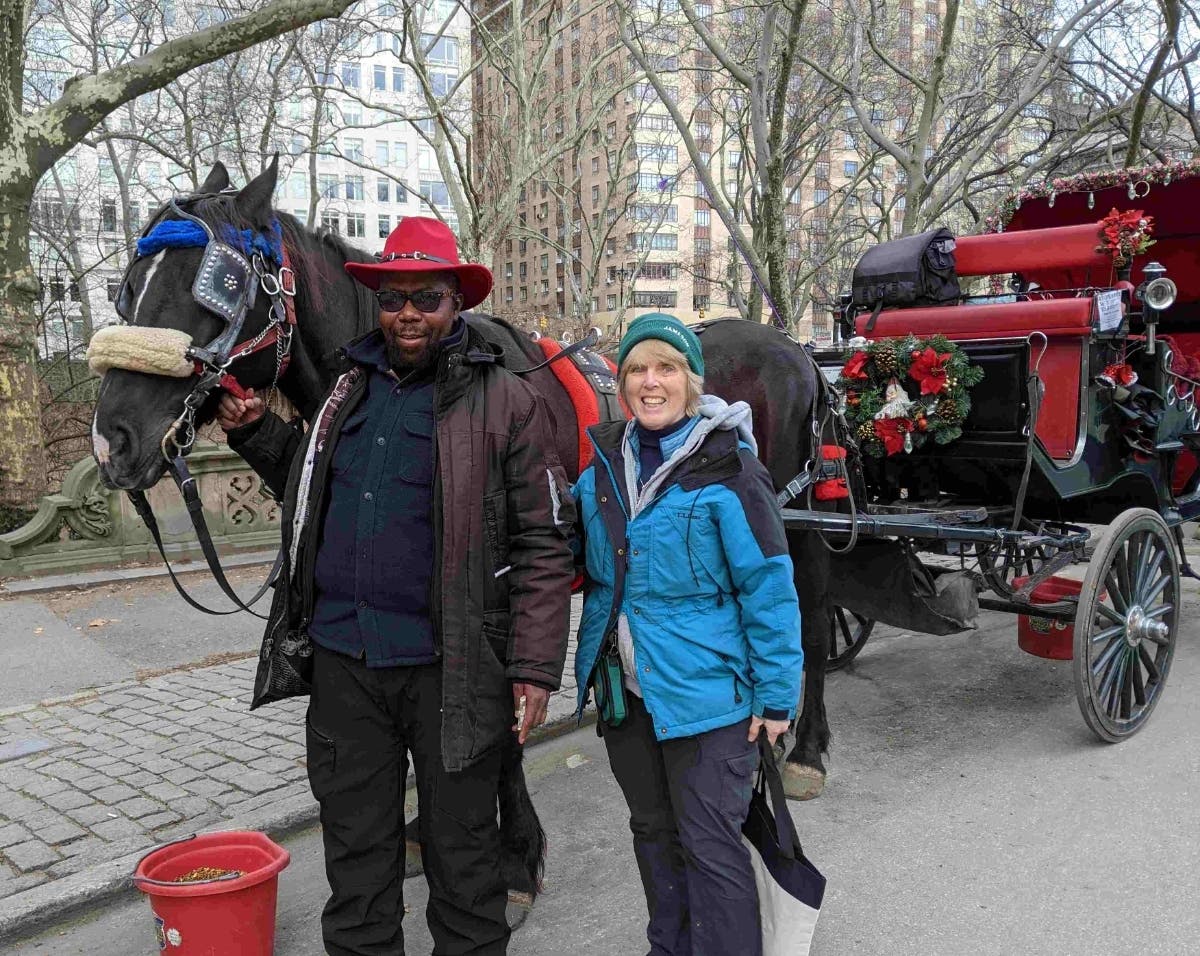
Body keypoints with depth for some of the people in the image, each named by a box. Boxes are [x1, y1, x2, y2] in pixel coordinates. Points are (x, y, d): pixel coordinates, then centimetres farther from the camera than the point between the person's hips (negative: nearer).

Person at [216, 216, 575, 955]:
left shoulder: (506, 400, -8)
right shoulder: (349, 389, 8)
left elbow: (543, 543, -10)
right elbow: (312, 493, 23)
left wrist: (536, 668, -14)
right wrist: (255, 432, 8)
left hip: (449, 665, -5)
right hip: (343, 656, 5)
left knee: (461, 848, 14)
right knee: (356, 845, 19)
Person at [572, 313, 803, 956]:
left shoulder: (727, 469, -14)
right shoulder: (603, 467, 3)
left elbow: (768, 589, -13)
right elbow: (583, 561, 19)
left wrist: (776, 696, -13)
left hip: (704, 691, -6)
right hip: (624, 687, 6)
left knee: (709, 845, 2)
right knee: (652, 830, 21)